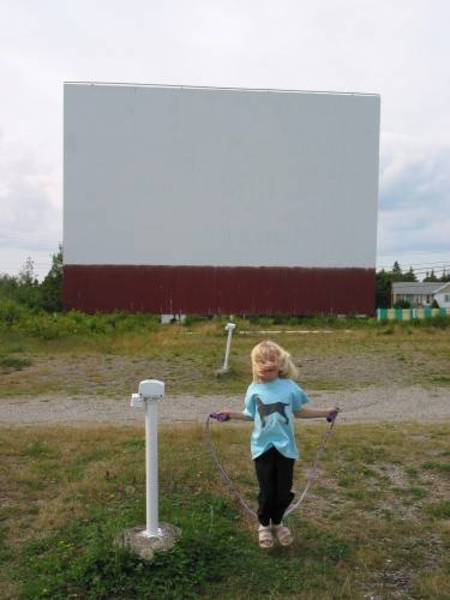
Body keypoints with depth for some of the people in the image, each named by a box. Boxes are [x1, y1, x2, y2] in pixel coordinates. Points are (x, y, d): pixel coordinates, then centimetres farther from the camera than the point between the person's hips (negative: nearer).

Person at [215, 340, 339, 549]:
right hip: (263, 448, -1)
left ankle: (277, 522, 36)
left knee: (284, 491, 8)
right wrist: (230, 414, 0)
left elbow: (299, 411, 9)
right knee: (267, 491, 5)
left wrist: (325, 412, 8)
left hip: (285, 447, 1)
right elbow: (250, 415, 8)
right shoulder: (254, 390, -3)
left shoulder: (290, 387, -3)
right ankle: (264, 525, 31)